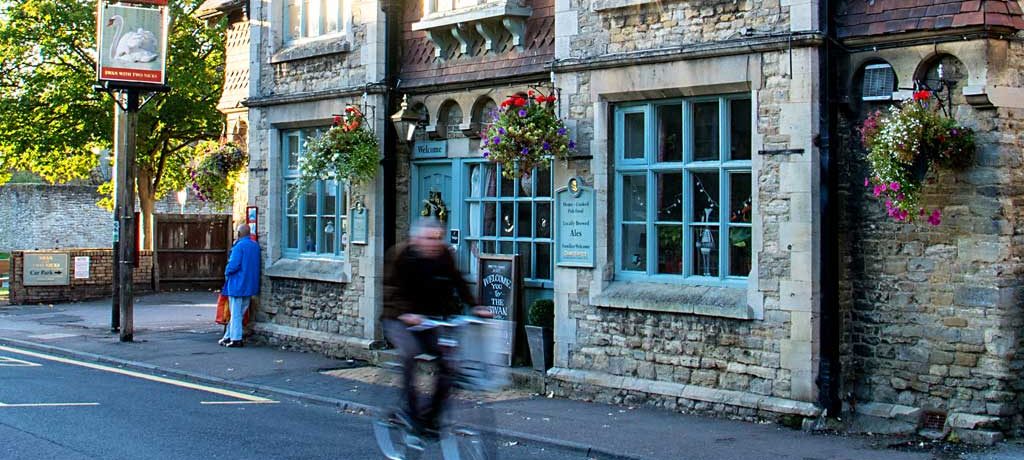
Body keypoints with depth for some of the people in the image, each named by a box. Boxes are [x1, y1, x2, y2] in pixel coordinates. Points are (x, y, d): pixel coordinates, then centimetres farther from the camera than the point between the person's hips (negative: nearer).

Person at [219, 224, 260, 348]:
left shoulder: (239, 246, -17)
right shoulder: (255, 245, 6)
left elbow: (233, 265, -21)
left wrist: (227, 272, -3)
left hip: (238, 284, -7)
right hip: (250, 285, 7)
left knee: (235, 313, 0)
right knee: (239, 312, 14)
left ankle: (236, 339, 2)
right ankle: (229, 336, 22)